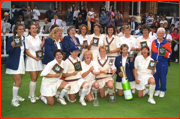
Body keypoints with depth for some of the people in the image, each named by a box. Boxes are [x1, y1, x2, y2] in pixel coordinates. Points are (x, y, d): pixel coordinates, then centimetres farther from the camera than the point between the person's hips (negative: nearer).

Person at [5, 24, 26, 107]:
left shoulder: (24, 38, 7)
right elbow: (8, 51, -11)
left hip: (22, 62, 6)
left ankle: (16, 95, 36)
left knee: (18, 80, 17)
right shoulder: (11, 38, -10)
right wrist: (12, 46, -29)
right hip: (14, 63, -6)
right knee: (18, 81, -8)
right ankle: (14, 100, 5)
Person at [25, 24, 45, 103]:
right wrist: (34, 57, -17)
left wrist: (44, 41, -3)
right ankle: (32, 96, 4)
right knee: (34, 78, -8)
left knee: (35, 78, 8)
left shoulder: (37, 37, 12)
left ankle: (31, 94, 20)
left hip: (38, 60, 6)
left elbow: (40, 47, 9)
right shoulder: (27, 38, -5)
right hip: (31, 60, -6)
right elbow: (26, 51, -7)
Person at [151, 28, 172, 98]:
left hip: (163, 63, -3)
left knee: (163, 77, 3)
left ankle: (162, 90, 18)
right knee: (155, 76, 7)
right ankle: (157, 90, 23)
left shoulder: (167, 43, -2)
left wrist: (165, 52, -26)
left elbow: (169, 54, -5)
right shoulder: (154, 42, 7)